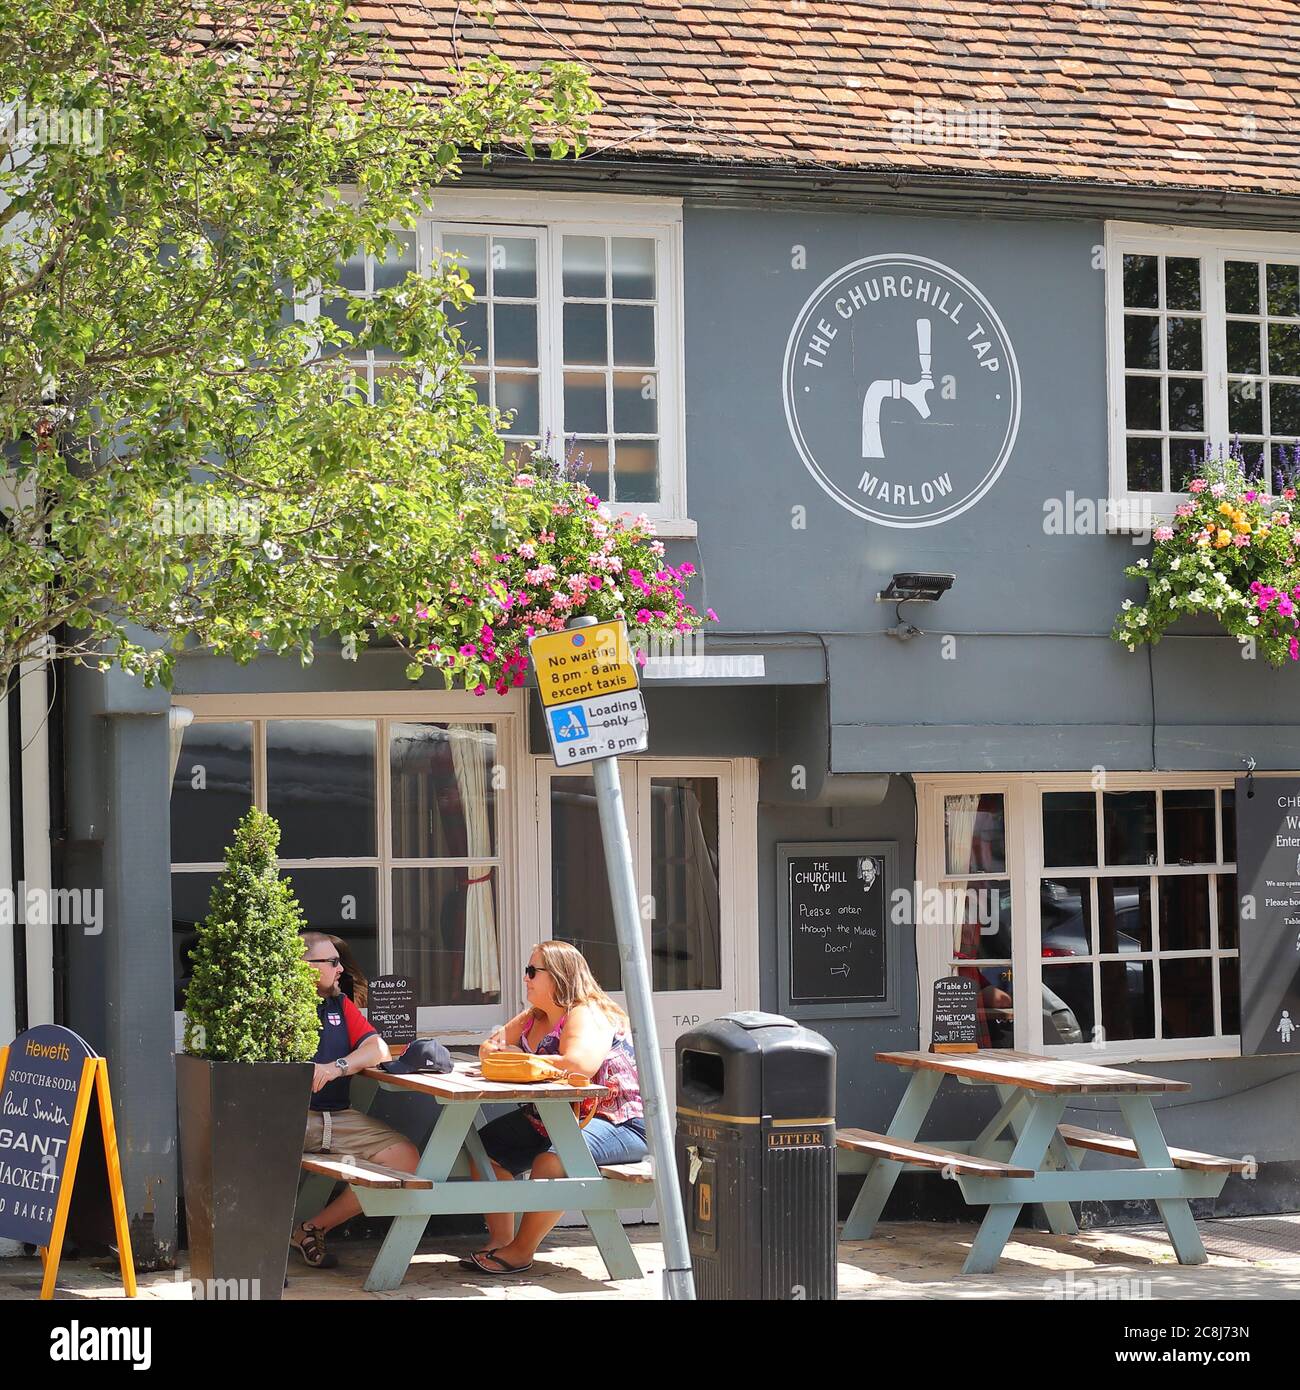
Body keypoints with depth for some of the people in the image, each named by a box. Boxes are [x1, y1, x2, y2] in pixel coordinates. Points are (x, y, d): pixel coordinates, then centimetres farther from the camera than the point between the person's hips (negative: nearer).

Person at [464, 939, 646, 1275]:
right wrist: (493, 1049, -10)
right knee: (485, 1146, 3)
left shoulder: (588, 1016, -19)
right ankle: (500, 1239, 2)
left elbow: (578, 1066, -37)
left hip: (616, 1124, -10)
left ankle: (521, 1251, -22)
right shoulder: (533, 1018, 11)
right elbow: (491, 1046, 18)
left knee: (551, 1160, -36)